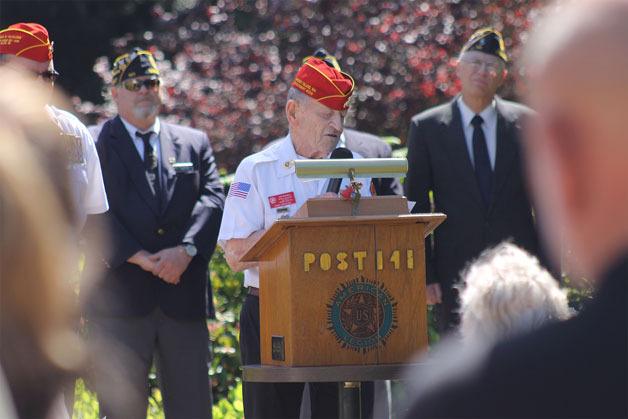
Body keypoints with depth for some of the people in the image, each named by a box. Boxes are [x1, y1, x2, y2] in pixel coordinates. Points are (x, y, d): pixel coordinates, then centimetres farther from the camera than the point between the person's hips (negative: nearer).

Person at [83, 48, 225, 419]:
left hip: (184, 297, 3)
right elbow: (92, 213, -6)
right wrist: (139, 258, -16)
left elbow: (213, 199, 4)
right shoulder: (93, 145, 5)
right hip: (121, 297, -3)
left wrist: (186, 250, -14)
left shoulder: (195, 143, 17)